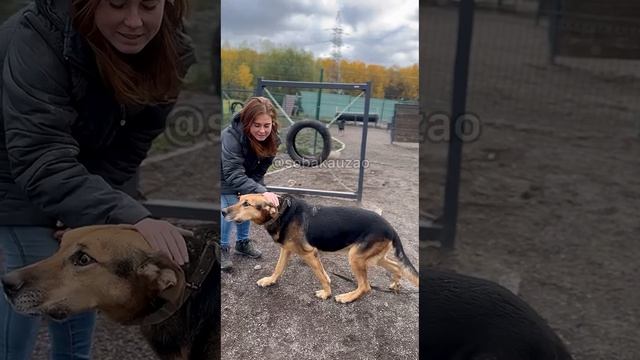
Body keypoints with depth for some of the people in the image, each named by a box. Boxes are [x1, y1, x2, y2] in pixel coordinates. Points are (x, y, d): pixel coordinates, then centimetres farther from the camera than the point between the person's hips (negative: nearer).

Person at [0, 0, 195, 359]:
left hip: (88, 175, 5)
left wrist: (84, 215, -19)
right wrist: (132, 218, -52)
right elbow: (42, 164, -39)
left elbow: (126, 151, -11)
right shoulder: (37, 41, -31)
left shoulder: (171, 53, -17)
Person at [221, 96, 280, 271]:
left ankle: (243, 242, 30)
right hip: (224, 178, -5)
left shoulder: (271, 139, -23)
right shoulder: (231, 136, -42)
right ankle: (222, 247, 8)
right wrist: (262, 192, -56)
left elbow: (260, 170, -10)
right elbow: (234, 175, -45)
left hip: (246, 176, 5)